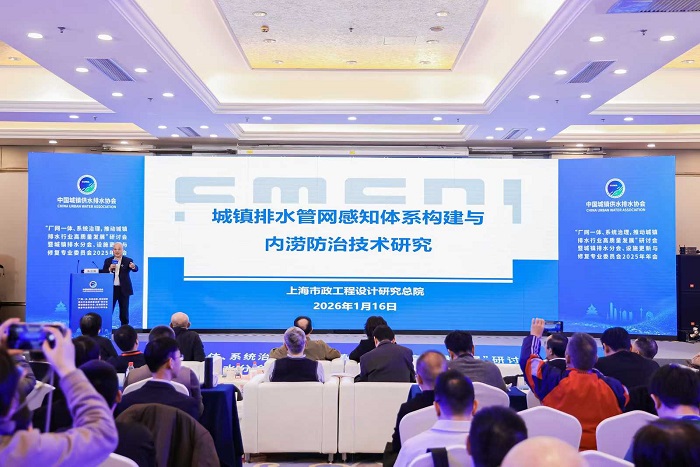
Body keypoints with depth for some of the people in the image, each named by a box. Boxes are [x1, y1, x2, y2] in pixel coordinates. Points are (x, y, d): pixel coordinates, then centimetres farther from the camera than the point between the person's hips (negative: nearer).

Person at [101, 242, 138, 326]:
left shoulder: (128, 261, 0)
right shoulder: (108, 261, 8)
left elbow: (136, 269, -16)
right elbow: (102, 273, 4)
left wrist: (133, 267, -39)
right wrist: (109, 269, -15)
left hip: (123, 289, -1)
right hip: (111, 289, 1)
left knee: (124, 311, 5)